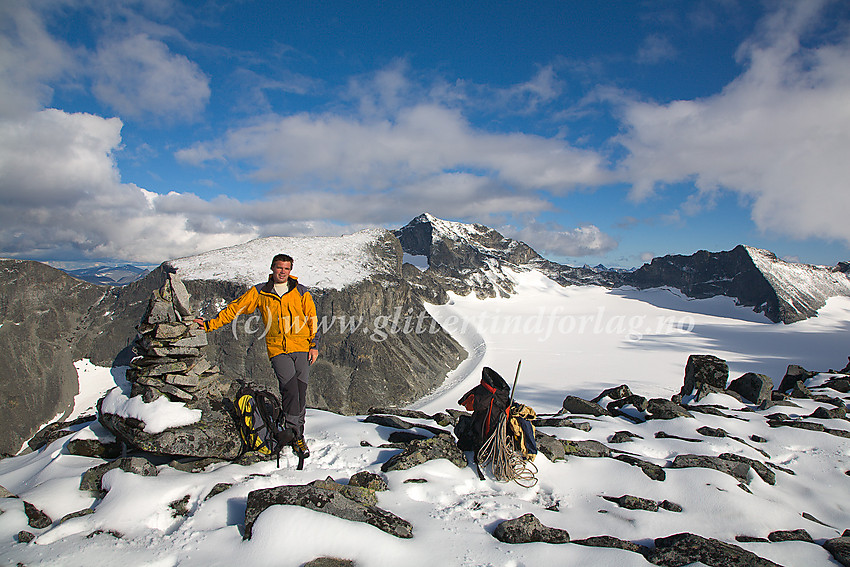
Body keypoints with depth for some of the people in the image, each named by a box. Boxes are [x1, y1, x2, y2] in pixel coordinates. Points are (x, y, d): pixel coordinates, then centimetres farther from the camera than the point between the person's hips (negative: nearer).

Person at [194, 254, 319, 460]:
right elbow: (234, 309, 13)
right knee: (290, 388, -16)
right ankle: (295, 435, -5)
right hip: (277, 349, -1)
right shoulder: (259, 292, 9)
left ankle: (298, 433, 13)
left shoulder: (301, 292, 10)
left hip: (301, 347, 1)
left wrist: (314, 345, 4)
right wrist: (210, 324, 9)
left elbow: (312, 319, 11)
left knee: (300, 391, -2)